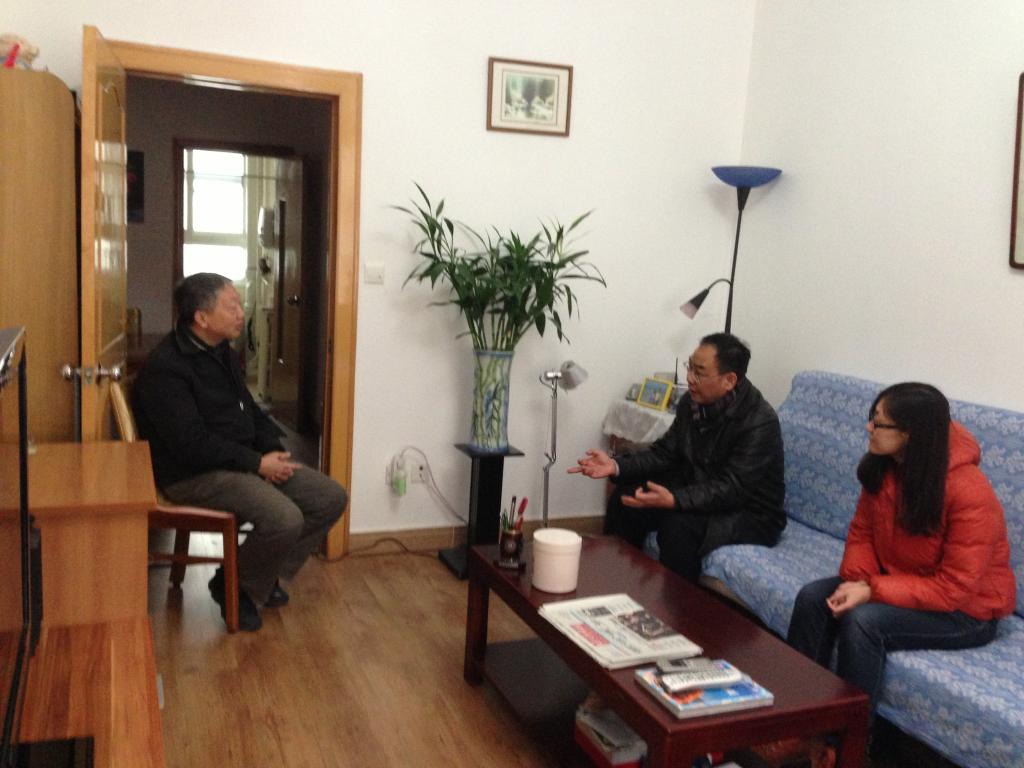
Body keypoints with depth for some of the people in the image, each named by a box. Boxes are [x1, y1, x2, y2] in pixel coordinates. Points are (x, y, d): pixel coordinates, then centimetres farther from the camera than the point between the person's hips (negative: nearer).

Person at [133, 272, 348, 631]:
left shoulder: (222, 353, 11)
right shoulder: (165, 368, -17)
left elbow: (250, 410, 19)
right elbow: (192, 444, -23)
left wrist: (274, 451, 1)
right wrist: (257, 463, -19)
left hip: (245, 460, 9)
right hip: (194, 474, -9)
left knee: (331, 497, -2)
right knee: (284, 519, -30)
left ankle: (266, 573, 12)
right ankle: (235, 586, -2)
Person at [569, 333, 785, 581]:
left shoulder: (760, 422, -25)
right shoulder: (692, 402, -3)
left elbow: (731, 489, -30)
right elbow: (665, 452, 3)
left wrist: (673, 500, -43)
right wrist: (616, 466, -12)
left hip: (751, 513, -7)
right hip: (699, 491, 7)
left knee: (679, 525, -32)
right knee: (625, 499, -5)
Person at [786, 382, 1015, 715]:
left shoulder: (969, 493, -28)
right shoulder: (882, 466, -7)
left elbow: (953, 588, -26)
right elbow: (862, 532, 2)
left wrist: (873, 591, -28)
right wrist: (856, 580, -17)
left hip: (965, 610, -7)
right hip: (895, 581, 7)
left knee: (862, 621, -30)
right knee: (812, 598, -13)